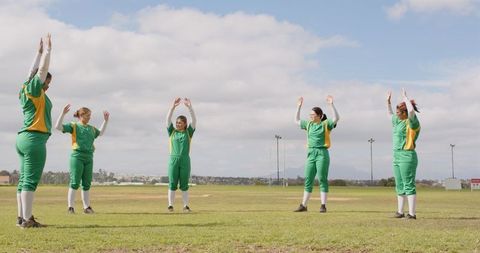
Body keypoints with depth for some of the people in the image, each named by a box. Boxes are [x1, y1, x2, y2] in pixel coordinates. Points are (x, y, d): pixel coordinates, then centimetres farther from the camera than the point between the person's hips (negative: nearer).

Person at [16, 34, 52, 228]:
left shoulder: (25, 91, 16)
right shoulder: (33, 89, -5)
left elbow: (34, 69, 27)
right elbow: (42, 69, -5)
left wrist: (40, 50, 31)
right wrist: (47, 48, 5)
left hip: (24, 138, 10)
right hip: (34, 139, -10)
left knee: (24, 180, 7)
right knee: (30, 180, -11)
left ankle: (22, 217, 7)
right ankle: (27, 220, -13)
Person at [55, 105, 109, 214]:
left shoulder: (91, 128, 18)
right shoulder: (74, 126, 2)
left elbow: (100, 133, 38)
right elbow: (58, 126, -9)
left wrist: (106, 120, 35)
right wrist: (63, 113, -18)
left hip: (89, 157, 5)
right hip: (77, 156, -5)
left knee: (87, 184, 7)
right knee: (75, 183, -8)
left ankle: (87, 207, 12)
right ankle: (71, 207, -4)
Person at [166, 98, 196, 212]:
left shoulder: (188, 132, 9)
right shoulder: (172, 132, 10)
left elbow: (194, 120, -3)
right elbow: (168, 119, -2)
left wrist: (189, 106, -14)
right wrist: (173, 106, -12)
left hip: (185, 160, 0)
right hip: (173, 160, 0)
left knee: (184, 184, 2)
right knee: (172, 184, -2)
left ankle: (186, 206, 5)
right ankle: (170, 205, 3)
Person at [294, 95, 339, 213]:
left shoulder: (326, 124, -2)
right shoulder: (309, 124, 15)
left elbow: (336, 118, -18)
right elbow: (296, 121, 27)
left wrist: (331, 105, -22)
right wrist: (299, 106, 22)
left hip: (322, 153, -6)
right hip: (311, 154, 6)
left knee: (322, 179, -6)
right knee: (308, 180, 7)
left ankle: (323, 205, -2)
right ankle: (304, 205, 11)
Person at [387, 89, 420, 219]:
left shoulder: (412, 122, -8)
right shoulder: (398, 122, 16)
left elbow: (411, 111, -29)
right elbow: (390, 114, 37)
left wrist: (405, 97, -17)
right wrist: (388, 101, 31)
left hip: (407, 156, -9)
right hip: (397, 156, 9)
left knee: (409, 185, -9)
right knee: (400, 186, 12)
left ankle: (412, 213, -9)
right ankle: (400, 211, 19)